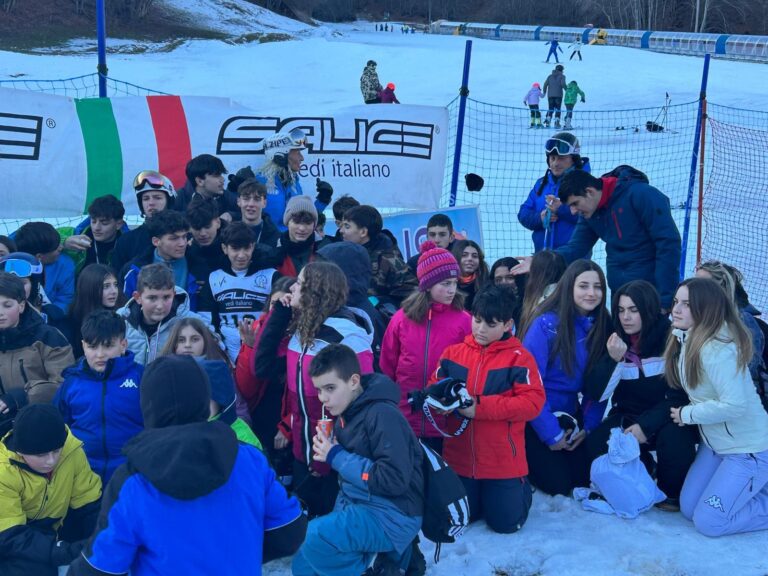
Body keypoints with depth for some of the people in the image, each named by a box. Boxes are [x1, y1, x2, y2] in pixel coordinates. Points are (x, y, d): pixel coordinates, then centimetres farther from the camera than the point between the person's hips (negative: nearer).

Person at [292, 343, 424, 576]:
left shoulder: (382, 415, -19)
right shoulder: (345, 413, 8)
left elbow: (394, 481, -25)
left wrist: (337, 457, -18)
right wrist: (327, 453, -3)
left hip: (392, 515, -9)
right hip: (356, 505, 9)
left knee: (311, 538, -25)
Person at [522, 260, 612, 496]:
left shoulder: (601, 326, -2)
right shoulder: (547, 324, -20)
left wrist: (589, 425, -5)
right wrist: (551, 433, -17)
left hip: (570, 416, 6)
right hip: (538, 418, -5)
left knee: (584, 478, 2)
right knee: (558, 485, -7)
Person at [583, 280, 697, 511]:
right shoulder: (613, 342, -4)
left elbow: (679, 395, -13)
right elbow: (593, 392, -11)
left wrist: (647, 425, -24)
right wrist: (612, 359, -28)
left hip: (666, 418, -3)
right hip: (628, 416, 3)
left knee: (674, 438, -35)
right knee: (595, 446, -23)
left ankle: (672, 493, -3)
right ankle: (643, 469, 9)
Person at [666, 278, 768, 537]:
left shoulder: (717, 348, -27)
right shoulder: (685, 339, 1)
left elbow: (734, 405, -32)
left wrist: (686, 414, -19)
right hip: (714, 443, 9)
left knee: (709, 522, -11)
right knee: (688, 508, 9)